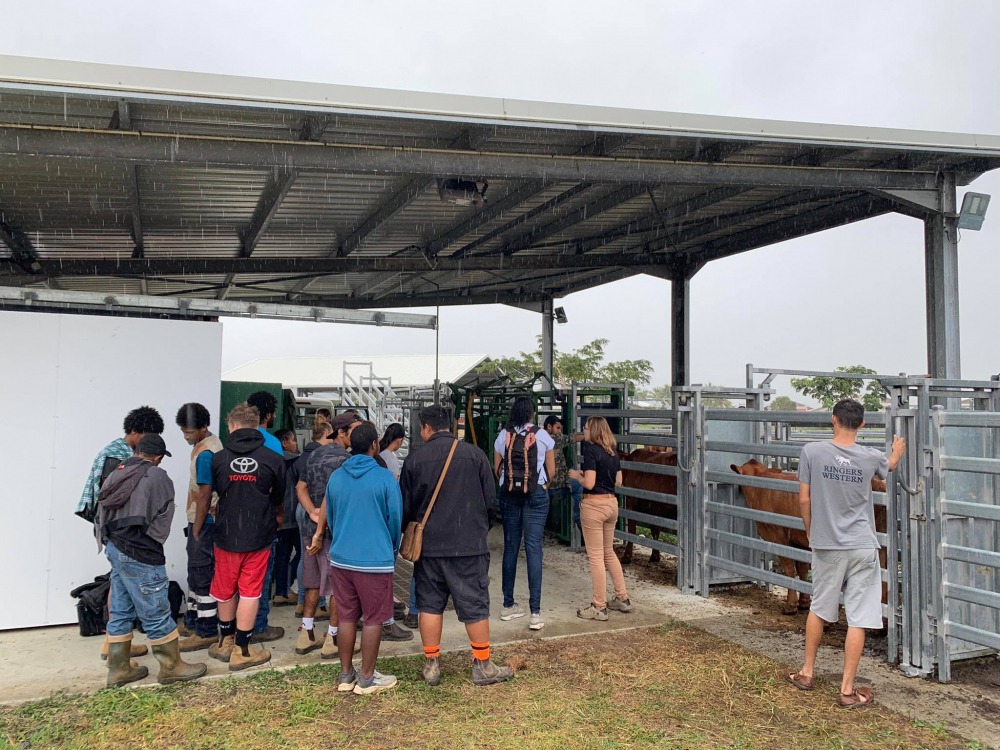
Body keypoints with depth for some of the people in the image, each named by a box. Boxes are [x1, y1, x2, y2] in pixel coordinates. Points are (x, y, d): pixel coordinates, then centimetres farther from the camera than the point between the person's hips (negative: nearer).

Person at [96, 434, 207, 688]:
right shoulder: (158, 477, -11)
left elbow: (101, 515, 14)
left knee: (120, 611, 16)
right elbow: (162, 520, -8)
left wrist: (108, 543, 16)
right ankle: (171, 666, 12)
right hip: (139, 555, -8)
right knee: (156, 612, 1)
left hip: (114, 550, 8)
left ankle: (119, 668, 25)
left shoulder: (116, 474, 12)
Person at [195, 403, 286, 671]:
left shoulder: (218, 459, -5)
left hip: (226, 536, 1)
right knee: (250, 593, 6)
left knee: (225, 591, 18)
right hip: (259, 537, -1)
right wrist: (276, 518, 32)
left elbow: (206, 497, 7)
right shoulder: (273, 459, -5)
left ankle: (226, 642, 32)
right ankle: (242, 651, 11)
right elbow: (279, 499, 10)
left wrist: (197, 529, 26)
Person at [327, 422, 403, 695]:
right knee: (373, 620, 7)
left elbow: (329, 517, 14)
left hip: (340, 557, 5)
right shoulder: (385, 478, -11)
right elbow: (395, 518, -4)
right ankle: (367, 678, 15)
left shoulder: (336, 477, 3)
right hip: (375, 560, -5)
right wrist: (392, 549, 14)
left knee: (347, 617, 14)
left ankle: (346, 675, 24)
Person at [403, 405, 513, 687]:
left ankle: (431, 664, 18)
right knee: (475, 604, 6)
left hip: (428, 545, 1)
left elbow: (405, 507, 5)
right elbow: (491, 501, 1)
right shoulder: (474, 454, -3)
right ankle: (483, 666, 15)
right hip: (470, 544, -1)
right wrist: (482, 528, 18)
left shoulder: (414, 459, -2)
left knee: (430, 604, 12)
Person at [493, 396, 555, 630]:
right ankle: (535, 612, -5)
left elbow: (496, 470, 7)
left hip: (508, 495, 2)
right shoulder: (542, 436, -4)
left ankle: (508, 605, 21)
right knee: (534, 549, -2)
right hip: (536, 495, -2)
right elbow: (551, 471, 3)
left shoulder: (503, 436, 1)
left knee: (510, 547, 12)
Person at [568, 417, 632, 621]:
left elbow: (589, 483, -20)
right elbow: (618, 482, 13)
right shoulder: (613, 452, 9)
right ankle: (623, 599, 25)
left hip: (594, 505, -8)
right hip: (612, 503, 8)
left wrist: (576, 475, 0)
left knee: (596, 556, 0)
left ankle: (599, 607, 7)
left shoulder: (591, 450, -13)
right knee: (609, 552, 20)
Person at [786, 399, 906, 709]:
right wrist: (898, 450, 45)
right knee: (858, 619, 4)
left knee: (818, 609, 18)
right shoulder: (870, 457, -5)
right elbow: (891, 465, 21)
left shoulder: (811, 451, -9)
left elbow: (804, 500, -5)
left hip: (826, 546, 1)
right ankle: (847, 689, 9)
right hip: (862, 548, -1)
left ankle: (806, 672, 30)